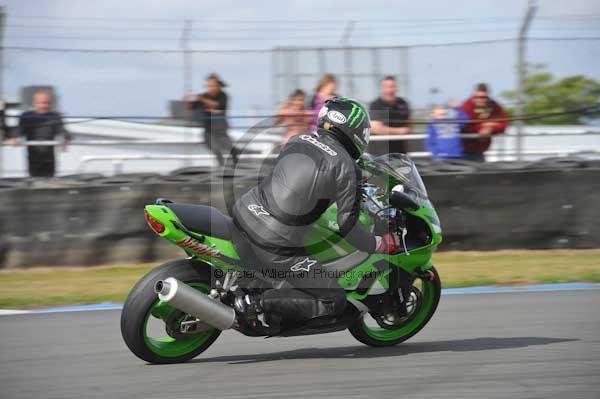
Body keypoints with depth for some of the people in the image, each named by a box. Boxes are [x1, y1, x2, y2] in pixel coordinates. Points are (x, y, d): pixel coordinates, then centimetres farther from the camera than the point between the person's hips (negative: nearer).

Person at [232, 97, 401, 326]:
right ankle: (268, 302, -11)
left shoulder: (297, 141, 11)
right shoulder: (347, 168, -7)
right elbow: (347, 226, -5)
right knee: (334, 301, 3)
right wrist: (380, 245, 12)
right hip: (276, 245, -6)